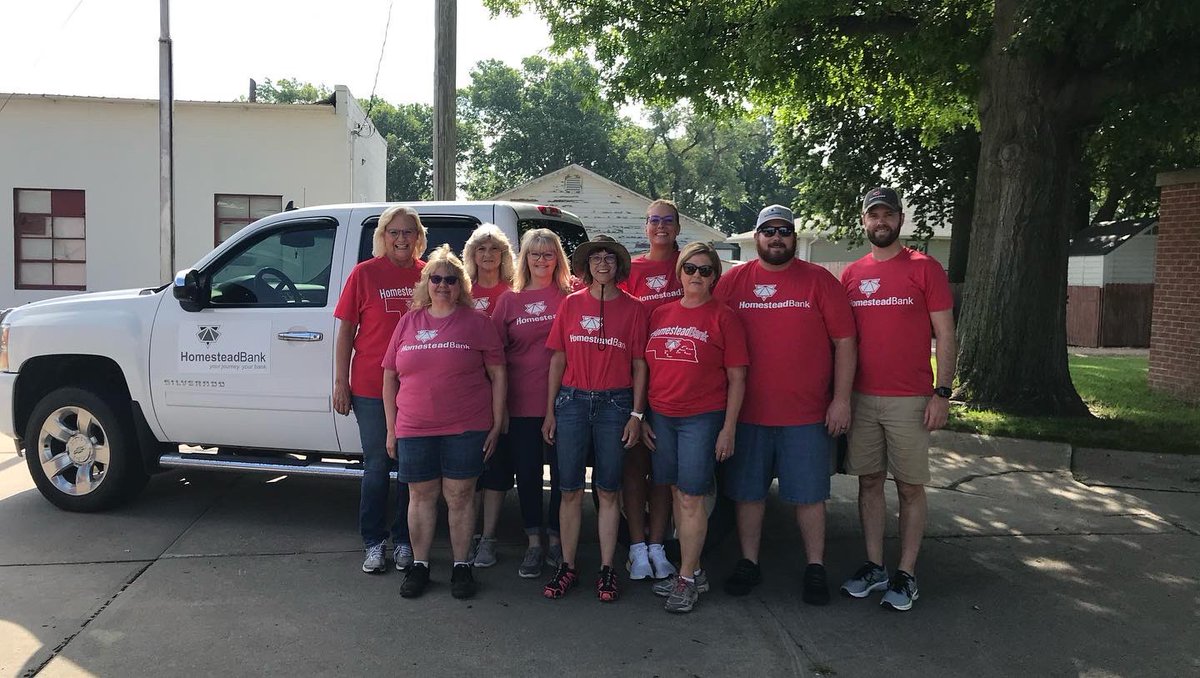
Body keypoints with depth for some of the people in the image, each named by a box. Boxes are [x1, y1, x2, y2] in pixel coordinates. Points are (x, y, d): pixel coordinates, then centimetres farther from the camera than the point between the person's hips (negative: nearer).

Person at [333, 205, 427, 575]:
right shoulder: (365, 273, 0)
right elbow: (346, 332, 1)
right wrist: (340, 383, -3)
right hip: (371, 388, -2)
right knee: (377, 465, 7)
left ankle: (405, 542, 24)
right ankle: (374, 544, 21)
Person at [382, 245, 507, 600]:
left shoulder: (476, 321, 2)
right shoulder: (409, 322, 10)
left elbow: (498, 375, 1)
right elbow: (389, 377, 12)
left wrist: (497, 424, -3)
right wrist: (391, 428, 8)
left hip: (466, 429, -2)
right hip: (414, 430, 3)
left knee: (459, 497, 5)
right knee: (421, 496, 11)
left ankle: (461, 566, 19)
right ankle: (419, 565, 25)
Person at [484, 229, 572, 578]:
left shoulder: (569, 297, 2)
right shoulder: (509, 300, 7)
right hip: (521, 401, 1)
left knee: (562, 470, 6)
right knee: (527, 471, 8)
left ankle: (556, 538, 23)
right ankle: (534, 543, 22)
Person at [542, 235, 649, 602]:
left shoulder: (633, 308, 3)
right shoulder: (571, 304, 6)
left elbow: (639, 364, 3)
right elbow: (558, 359, 8)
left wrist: (636, 414, -2)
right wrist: (550, 411, 6)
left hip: (614, 404, -1)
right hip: (572, 402, 1)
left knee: (608, 490, 6)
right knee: (570, 489, 5)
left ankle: (607, 570, 16)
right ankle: (568, 567, 17)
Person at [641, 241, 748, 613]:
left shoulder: (723, 317, -2)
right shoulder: (660, 315, 10)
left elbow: (737, 378, -3)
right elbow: (647, 369, 13)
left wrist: (728, 428, -9)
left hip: (702, 418, -5)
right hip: (661, 417, 5)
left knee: (691, 498, -4)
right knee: (677, 493, 10)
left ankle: (687, 579, 8)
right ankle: (692, 571, 23)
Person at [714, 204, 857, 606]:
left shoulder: (819, 280, 2)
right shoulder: (733, 281, 5)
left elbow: (844, 342, 1)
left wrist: (841, 399, -5)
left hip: (808, 414, -1)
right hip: (747, 411, 2)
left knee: (809, 494, 7)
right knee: (748, 492, 11)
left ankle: (815, 568, 23)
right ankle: (749, 563, 26)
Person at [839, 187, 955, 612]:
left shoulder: (924, 269, -2)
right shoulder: (851, 275, 10)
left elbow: (945, 334, -3)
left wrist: (942, 393, -10)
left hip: (909, 400, -4)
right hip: (861, 397, 4)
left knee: (910, 487, 3)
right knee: (869, 482, 10)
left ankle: (906, 575, 14)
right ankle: (874, 567, 21)